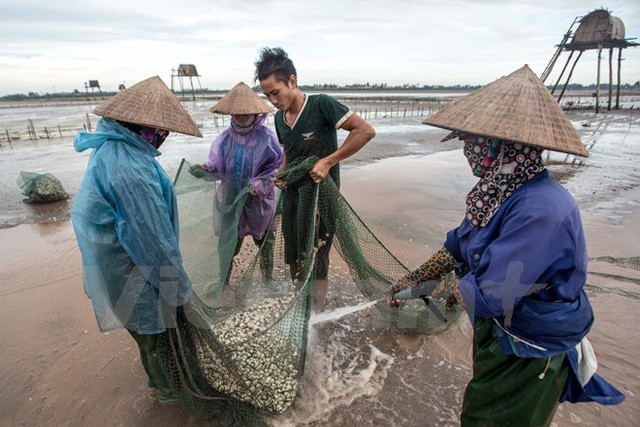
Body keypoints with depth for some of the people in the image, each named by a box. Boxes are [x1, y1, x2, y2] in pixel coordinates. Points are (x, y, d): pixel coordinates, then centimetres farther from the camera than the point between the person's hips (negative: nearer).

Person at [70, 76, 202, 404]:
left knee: (149, 328, 27)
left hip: (117, 258, 9)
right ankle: (169, 390, 39)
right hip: (130, 269, -9)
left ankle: (159, 379, 50)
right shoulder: (129, 166, -31)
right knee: (156, 329, 14)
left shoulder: (111, 146, 1)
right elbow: (153, 235, -28)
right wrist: (178, 286, -16)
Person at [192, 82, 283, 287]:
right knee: (227, 242, 11)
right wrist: (205, 168, -19)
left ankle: (268, 280, 39)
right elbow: (218, 164, 3)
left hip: (260, 201, -1)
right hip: (231, 199, 2)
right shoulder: (226, 137, -3)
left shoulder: (267, 137, -11)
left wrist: (260, 183, -21)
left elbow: (278, 166, -9)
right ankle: (223, 281, 33)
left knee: (265, 241, 16)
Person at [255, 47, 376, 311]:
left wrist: (328, 162, -24)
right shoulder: (279, 118, 6)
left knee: (316, 264, 1)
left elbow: (366, 131, -21)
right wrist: (282, 174, 2)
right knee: (293, 259, 16)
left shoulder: (321, 105, -16)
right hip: (291, 195, 7)